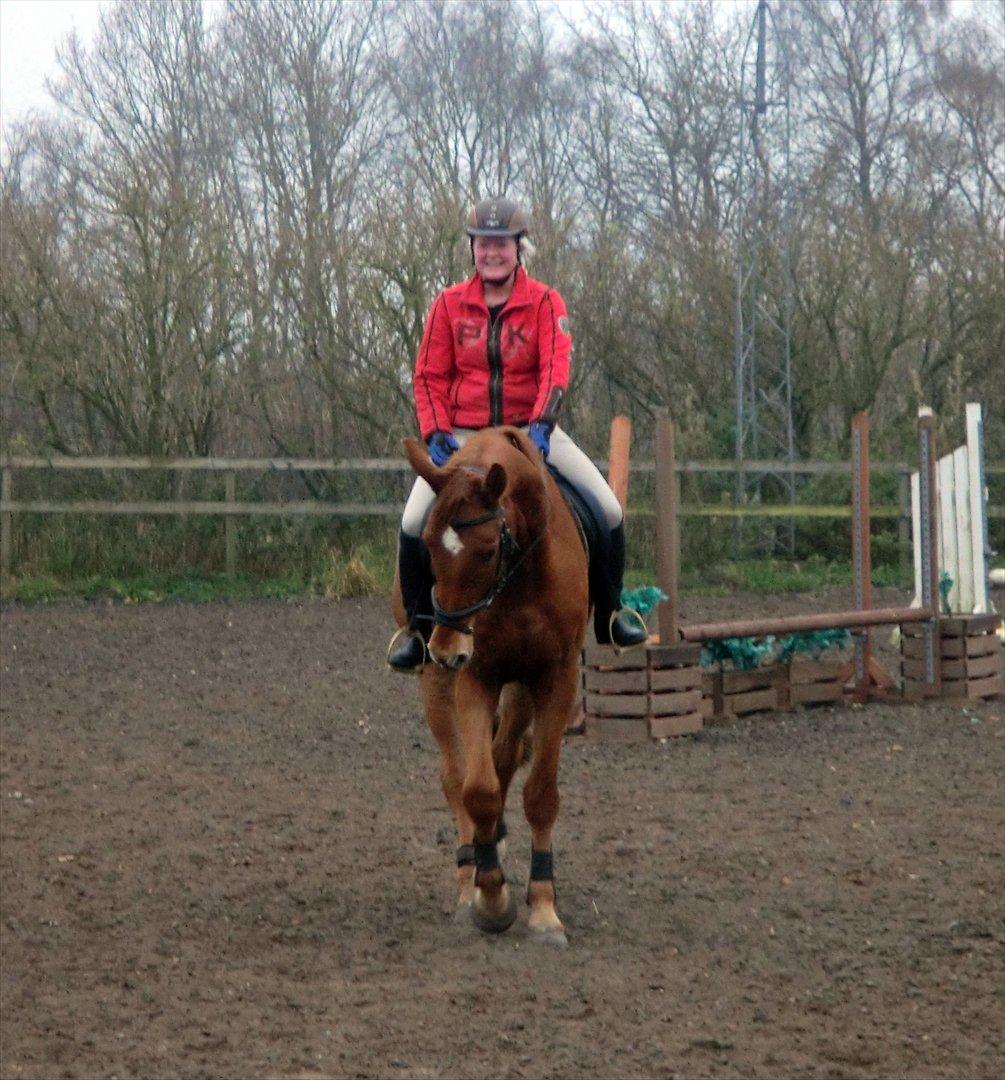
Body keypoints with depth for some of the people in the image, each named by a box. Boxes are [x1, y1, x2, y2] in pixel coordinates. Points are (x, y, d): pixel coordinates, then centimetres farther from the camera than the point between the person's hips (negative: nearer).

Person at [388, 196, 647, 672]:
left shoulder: (545, 302, -2)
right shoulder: (449, 304, 1)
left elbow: (555, 367, -15)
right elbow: (429, 376, 3)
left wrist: (541, 425, -30)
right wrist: (436, 434, -11)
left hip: (531, 430, 0)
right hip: (463, 435, 0)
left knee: (608, 509, -12)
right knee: (415, 520, -21)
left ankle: (609, 614, 10)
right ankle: (418, 627, -1)